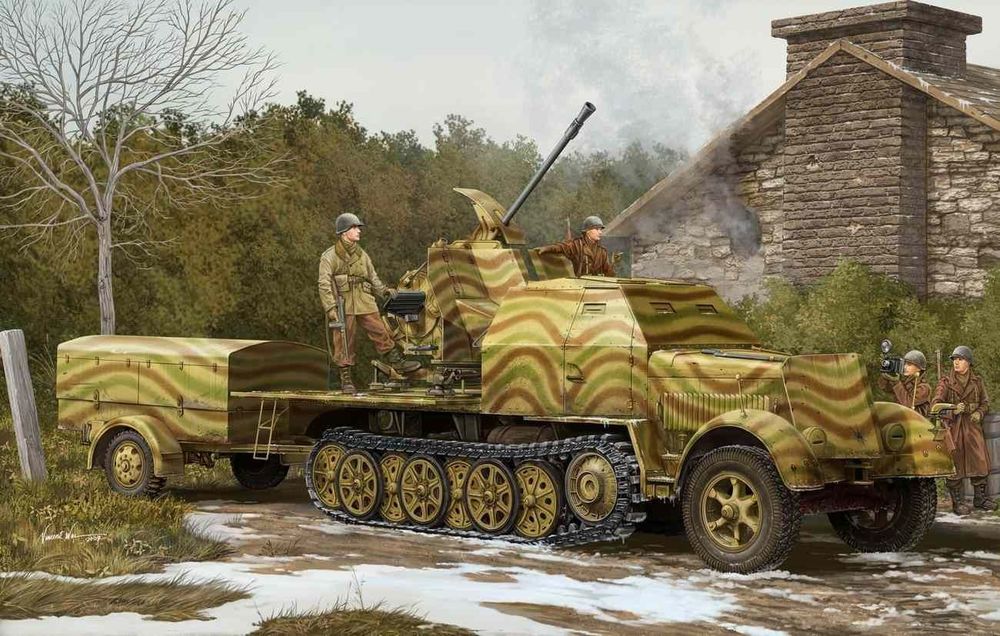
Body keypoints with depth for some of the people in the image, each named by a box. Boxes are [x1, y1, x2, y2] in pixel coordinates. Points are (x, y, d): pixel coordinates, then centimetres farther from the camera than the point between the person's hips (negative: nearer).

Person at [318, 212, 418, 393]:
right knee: (344, 344, 1)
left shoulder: (362, 255, 14)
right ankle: (346, 380, 9)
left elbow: (373, 278, 21)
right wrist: (330, 308, -16)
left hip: (365, 304, 4)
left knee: (381, 334, 1)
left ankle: (398, 363, 11)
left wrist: (383, 290, 5)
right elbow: (324, 285, -8)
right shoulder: (329, 257, -3)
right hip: (343, 307, -4)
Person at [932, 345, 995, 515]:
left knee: (980, 460, -1)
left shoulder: (976, 381, 10)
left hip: (972, 425, 3)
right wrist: (953, 409, -21)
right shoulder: (946, 382, 1)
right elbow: (936, 403, -6)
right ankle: (957, 501, 5)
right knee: (954, 463, -2)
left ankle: (980, 497, 13)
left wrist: (979, 413, -4)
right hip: (953, 426, -3)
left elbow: (985, 402, 16)